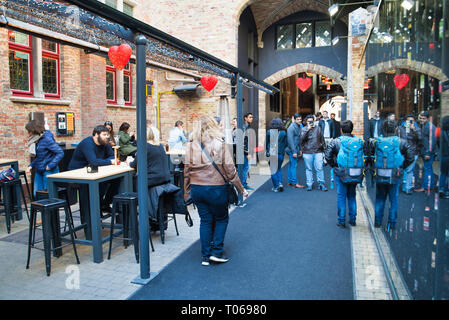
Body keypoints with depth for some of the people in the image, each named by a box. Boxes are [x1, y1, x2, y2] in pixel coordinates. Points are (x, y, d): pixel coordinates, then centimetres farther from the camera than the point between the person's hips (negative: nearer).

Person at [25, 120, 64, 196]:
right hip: (39, 171, 8)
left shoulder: (47, 139, -16)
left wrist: (50, 165, -20)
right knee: (37, 195, 9)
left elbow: (60, 153, -20)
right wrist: (31, 166, 9)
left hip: (49, 171, -8)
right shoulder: (37, 140, 9)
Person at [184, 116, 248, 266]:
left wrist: (187, 191, 13)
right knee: (221, 219, 17)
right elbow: (230, 170, -10)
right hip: (216, 189, -3)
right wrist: (241, 189, 0)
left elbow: (186, 171, 1)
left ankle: (205, 256, 19)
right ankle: (217, 252, 14)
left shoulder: (190, 146, -2)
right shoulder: (220, 145, -11)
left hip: (197, 189, 3)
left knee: (205, 220, 14)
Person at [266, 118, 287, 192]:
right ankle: (280, 183, 1)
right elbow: (285, 144, 4)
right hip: (281, 154, 2)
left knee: (273, 171, 7)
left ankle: (276, 187, 8)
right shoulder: (283, 133, -3)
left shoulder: (269, 132, -7)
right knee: (279, 169, 19)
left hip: (272, 154, -2)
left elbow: (266, 143, 0)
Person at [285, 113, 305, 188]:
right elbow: (290, 140, -19)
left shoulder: (299, 127, 14)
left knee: (292, 165, 13)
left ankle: (290, 181, 19)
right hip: (292, 150, -9)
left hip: (296, 149, 9)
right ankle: (295, 183, -3)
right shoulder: (291, 127, -15)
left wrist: (300, 150, 17)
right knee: (294, 165, -7)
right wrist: (294, 152, -21)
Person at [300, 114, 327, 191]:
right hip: (307, 152, -1)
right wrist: (307, 129, -18)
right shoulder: (303, 129, 4)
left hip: (318, 152, 1)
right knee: (309, 169, 5)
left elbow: (322, 139, 16)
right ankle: (309, 184, 13)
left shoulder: (318, 128, 10)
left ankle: (321, 184, 8)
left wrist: (323, 148, 16)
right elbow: (302, 138, -13)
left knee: (319, 168, -1)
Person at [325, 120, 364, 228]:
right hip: (356, 174, 4)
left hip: (342, 173, -3)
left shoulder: (337, 141, -6)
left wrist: (333, 165, -1)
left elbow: (327, 154, -13)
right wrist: (361, 168, 14)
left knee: (341, 196, 6)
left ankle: (341, 221, 9)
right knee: (352, 195, 18)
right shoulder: (359, 141, 5)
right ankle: (352, 219, 23)